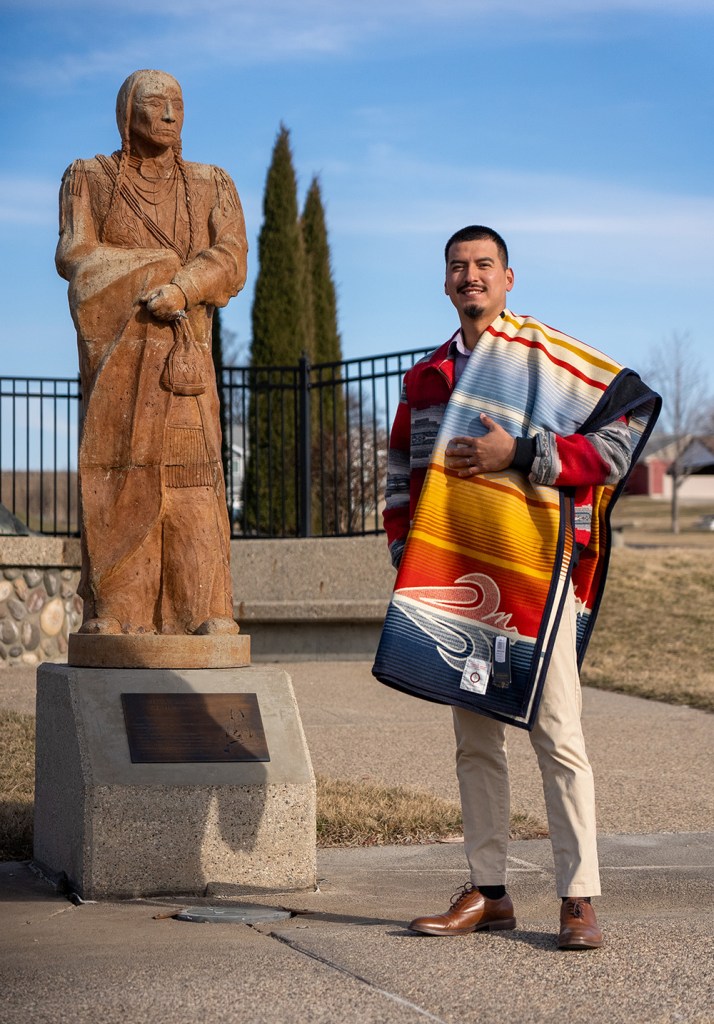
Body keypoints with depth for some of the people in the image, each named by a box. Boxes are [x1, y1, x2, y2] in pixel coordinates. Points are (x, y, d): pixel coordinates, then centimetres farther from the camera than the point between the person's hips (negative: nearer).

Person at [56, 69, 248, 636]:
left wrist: (179, 290, -19)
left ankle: (208, 612, -11)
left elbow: (232, 262, 0)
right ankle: (113, 611, -9)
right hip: (113, 343, -1)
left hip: (183, 350, 1)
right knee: (116, 466, -9)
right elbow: (75, 256, -3)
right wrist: (170, 267, -10)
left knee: (192, 469, -9)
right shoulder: (88, 179, 10)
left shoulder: (213, 186, 13)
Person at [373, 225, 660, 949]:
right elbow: (402, 472, 26)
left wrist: (522, 453, -14)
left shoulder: (547, 355, -2)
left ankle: (578, 898, -1)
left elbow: (631, 418, -10)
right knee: (474, 739, 8)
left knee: (556, 735, -5)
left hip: (535, 571, -6)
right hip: (456, 575, 6)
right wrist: (404, 547, 12)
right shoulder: (426, 376, 16)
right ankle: (486, 892, 14)